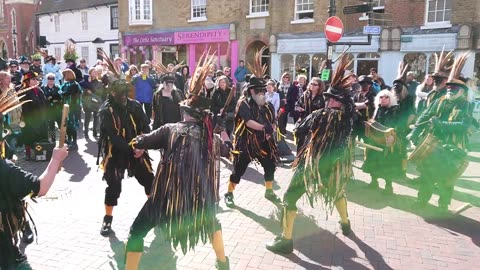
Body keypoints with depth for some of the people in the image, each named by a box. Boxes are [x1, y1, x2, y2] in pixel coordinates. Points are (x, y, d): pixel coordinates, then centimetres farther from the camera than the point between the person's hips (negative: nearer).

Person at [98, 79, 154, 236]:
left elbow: (145, 127, -1)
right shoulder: (106, 110, -12)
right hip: (116, 153, -3)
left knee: (150, 180, 5)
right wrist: (131, 148, -25)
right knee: (114, 187, -4)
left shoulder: (135, 105, 0)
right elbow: (112, 136, -19)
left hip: (137, 150, 4)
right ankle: (108, 219, 17)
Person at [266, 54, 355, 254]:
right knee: (338, 190, 35)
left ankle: (286, 240, -2)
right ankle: (345, 224, 50)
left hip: (311, 165, -5)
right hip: (334, 166, 6)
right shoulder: (346, 118, -2)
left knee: (289, 198, 1)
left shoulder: (318, 115, -13)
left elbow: (298, 131, -3)